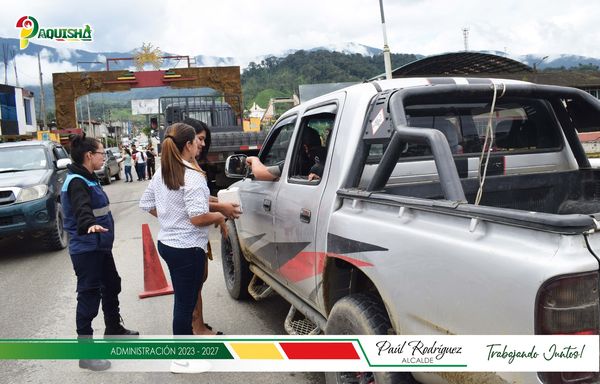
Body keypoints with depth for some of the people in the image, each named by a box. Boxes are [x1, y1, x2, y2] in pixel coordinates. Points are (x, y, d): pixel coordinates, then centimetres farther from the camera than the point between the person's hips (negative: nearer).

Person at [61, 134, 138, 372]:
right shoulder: (77, 182, -20)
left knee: (111, 285, 21)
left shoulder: (88, 179, 10)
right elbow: (81, 209, -40)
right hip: (86, 249, -10)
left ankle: (114, 329, 41)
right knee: (89, 295, -5)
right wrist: (89, 225, -60)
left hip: (100, 246, 10)